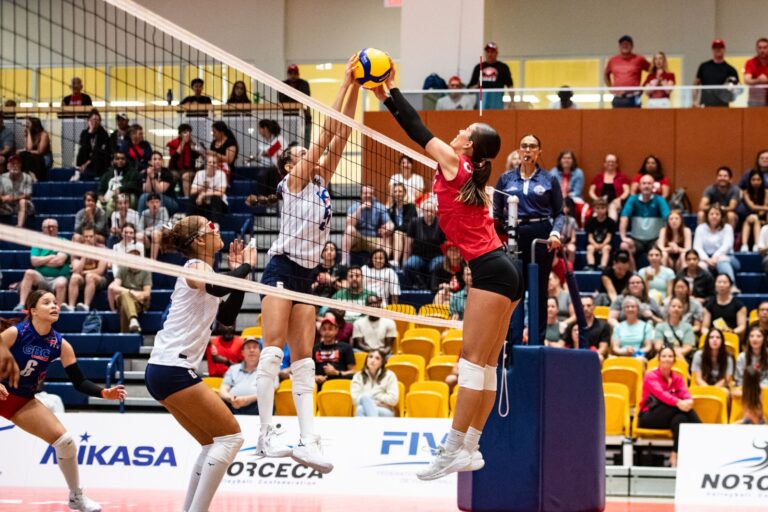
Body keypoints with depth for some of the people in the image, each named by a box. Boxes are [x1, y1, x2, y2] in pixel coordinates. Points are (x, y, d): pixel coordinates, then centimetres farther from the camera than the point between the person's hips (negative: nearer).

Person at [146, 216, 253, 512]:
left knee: (213, 443, 13)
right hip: (173, 368, -9)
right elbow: (217, 288, -32)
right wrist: (246, 268, -15)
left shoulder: (202, 271, 19)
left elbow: (226, 317, 23)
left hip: (163, 370, 9)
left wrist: (238, 273, 16)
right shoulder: (196, 267, -8)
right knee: (231, 437, -6)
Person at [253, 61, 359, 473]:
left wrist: (356, 88, 4)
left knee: (303, 360, 0)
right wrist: (346, 82, -6)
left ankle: (308, 442, -7)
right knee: (273, 350, -13)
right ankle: (266, 435, -17)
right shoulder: (293, 180, 0)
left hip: (306, 277, 7)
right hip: (282, 270, -7)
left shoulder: (320, 181, 17)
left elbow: (341, 134, 10)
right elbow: (327, 131, -6)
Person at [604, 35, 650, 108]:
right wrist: (610, 88, 16)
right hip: (618, 99, 3)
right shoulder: (613, 60, 12)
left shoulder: (639, 59, 2)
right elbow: (606, 74, 29)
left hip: (633, 99, -3)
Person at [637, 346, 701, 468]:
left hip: (670, 417, 5)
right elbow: (660, 393, -24)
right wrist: (678, 403, -43)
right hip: (648, 417, -5)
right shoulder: (651, 376, -3)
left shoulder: (677, 378, 13)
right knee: (681, 408, -31)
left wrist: (689, 401, -35)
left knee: (680, 418, -33)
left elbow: (685, 394, -8)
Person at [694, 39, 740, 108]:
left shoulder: (730, 69, 4)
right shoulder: (704, 66, 12)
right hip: (704, 106, 2)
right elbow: (696, 84, 15)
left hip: (722, 107, -2)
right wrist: (695, 101, 5)